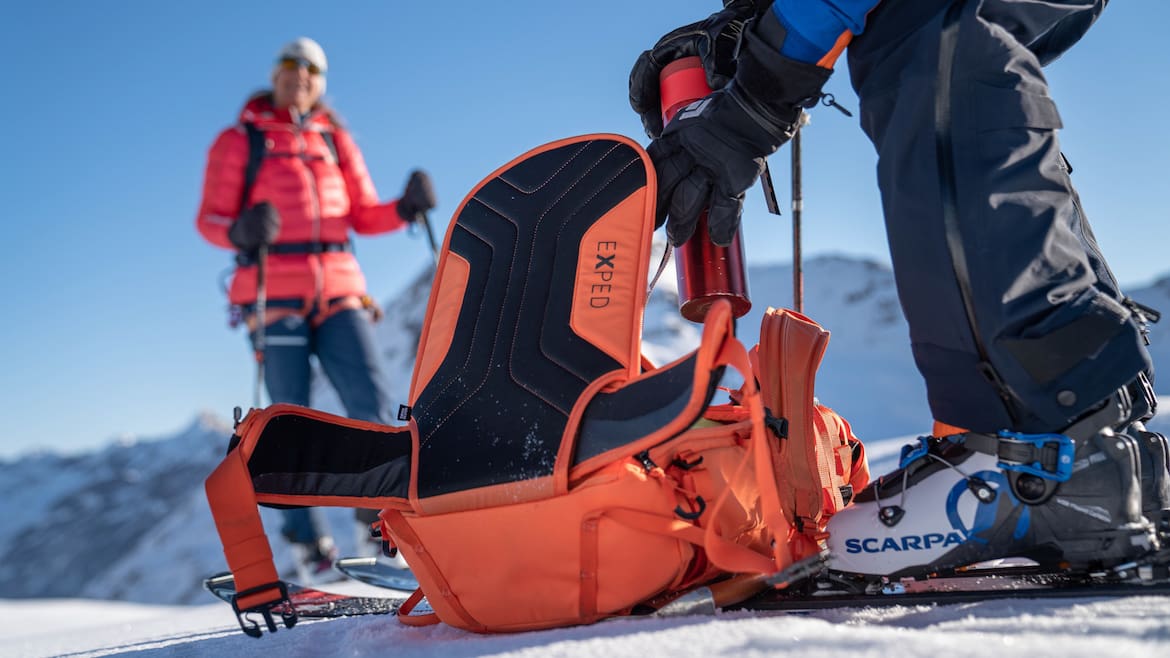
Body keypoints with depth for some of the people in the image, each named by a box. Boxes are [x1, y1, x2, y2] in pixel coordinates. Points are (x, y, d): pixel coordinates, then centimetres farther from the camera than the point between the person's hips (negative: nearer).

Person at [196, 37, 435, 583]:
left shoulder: (335, 139, 17)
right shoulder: (238, 141, 7)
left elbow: (363, 216, 16)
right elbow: (209, 218, 1)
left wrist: (406, 208, -4)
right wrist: (240, 231, -21)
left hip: (337, 291, 3)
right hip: (274, 295, -3)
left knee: (370, 401, -12)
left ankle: (377, 523, -1)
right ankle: (308, 543, 6)